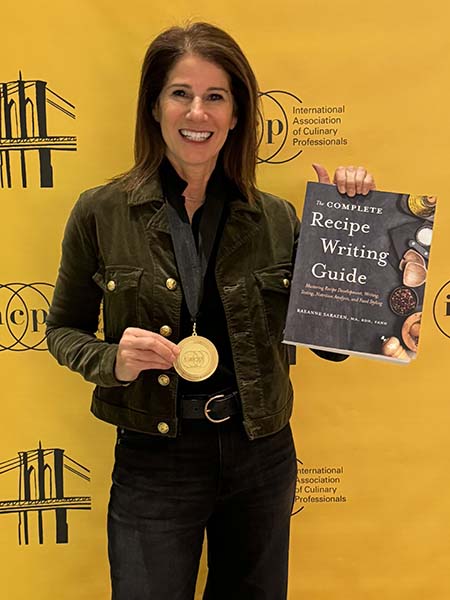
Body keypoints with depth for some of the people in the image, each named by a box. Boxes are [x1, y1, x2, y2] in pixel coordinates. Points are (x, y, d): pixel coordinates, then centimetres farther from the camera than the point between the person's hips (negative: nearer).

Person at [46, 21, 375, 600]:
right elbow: (63, 328, 3)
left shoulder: (277, 218, -4)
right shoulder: (101, 213, -8)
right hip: (154, 464, -2)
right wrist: (113, 359, -18)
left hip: (262, 459, 3)